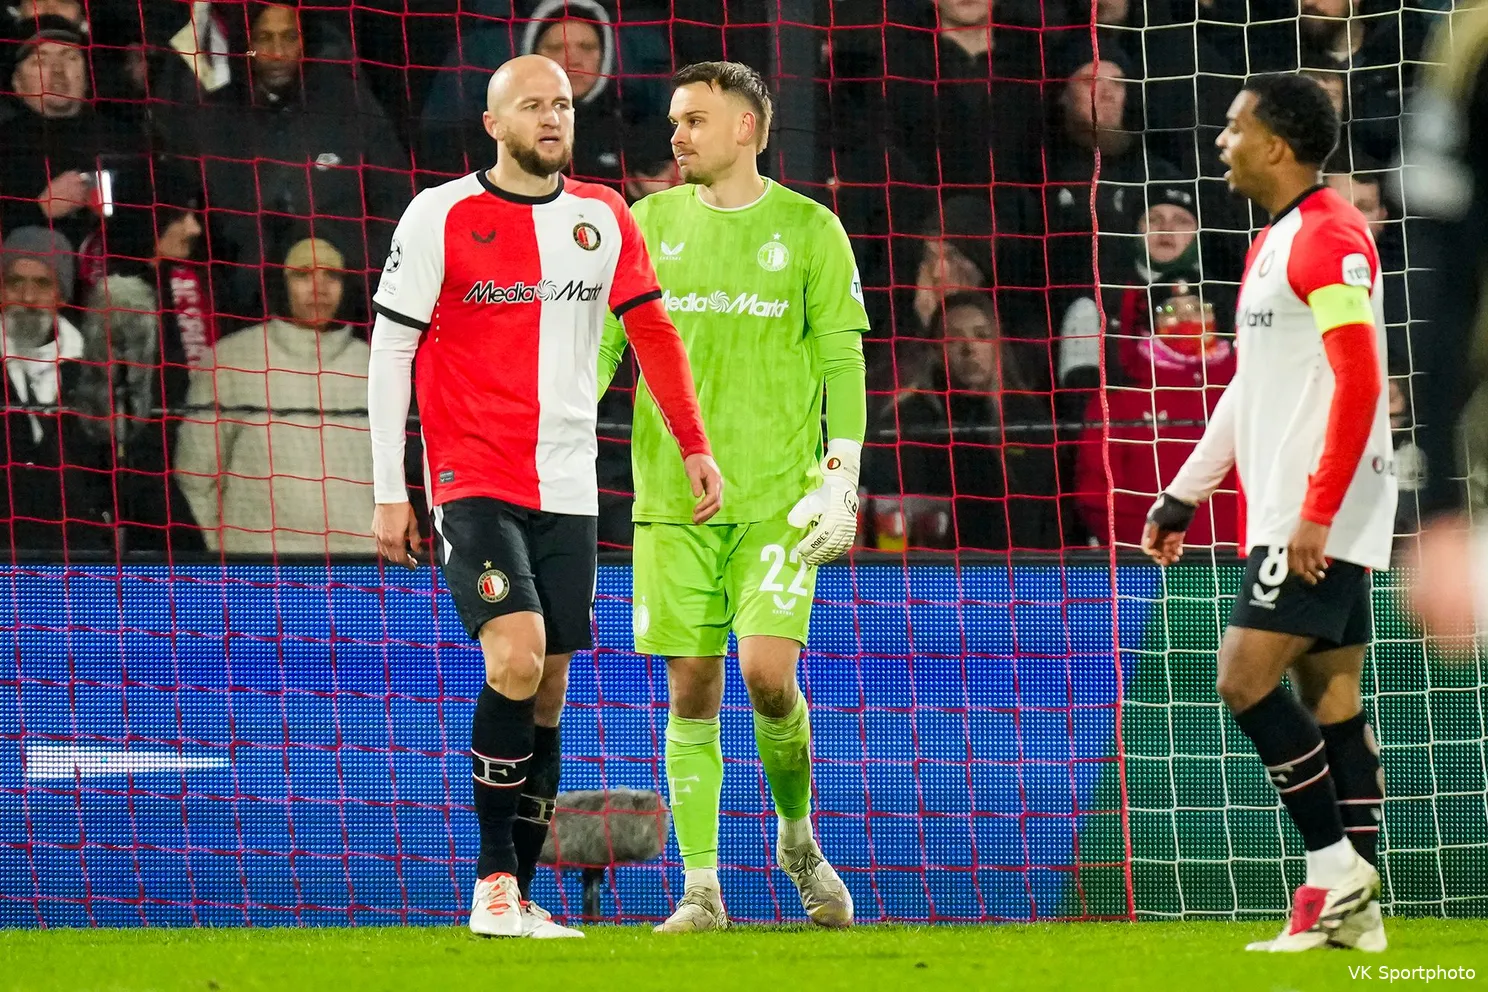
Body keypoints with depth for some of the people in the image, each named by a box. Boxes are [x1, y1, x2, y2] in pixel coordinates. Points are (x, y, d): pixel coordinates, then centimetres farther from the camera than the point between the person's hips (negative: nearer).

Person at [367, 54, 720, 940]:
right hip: (473, 482, -4)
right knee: (516, 660, -21)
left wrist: (696, 448, 7)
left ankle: (521, 899, 12)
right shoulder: (442, 216, -5)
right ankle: (494, 877, -12)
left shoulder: (604, 219, 7)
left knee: (548, 694, 5)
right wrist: (390, 492, -4)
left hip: (566, 488, 5)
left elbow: (654, 332, 16)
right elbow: (391, 350, -2)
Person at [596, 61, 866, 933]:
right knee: (692, 692, 0)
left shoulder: (809, 230, 3)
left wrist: (842, 478, -6)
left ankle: (799, 839, 13)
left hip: (778, 496, -2)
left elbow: (842, 361, 3)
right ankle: (701, 888, 6)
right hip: (672, 493, 2)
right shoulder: (651, 224, 9)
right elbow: (602, 340, 10)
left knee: (768, 675, -13)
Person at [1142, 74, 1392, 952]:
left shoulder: (1330, 238, -14)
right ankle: (1356, 909, 5)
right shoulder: (1274, 244, 18)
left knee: (1247, 677, -13)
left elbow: (1359, 384, -21)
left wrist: (1317, 514, -24)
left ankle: (1335, 862, -7)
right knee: (1331, 698, 6)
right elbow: (1251, 390, 26)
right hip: (1293, 514, 10)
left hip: (1321, 517, -10)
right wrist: (1185, 495, 25)